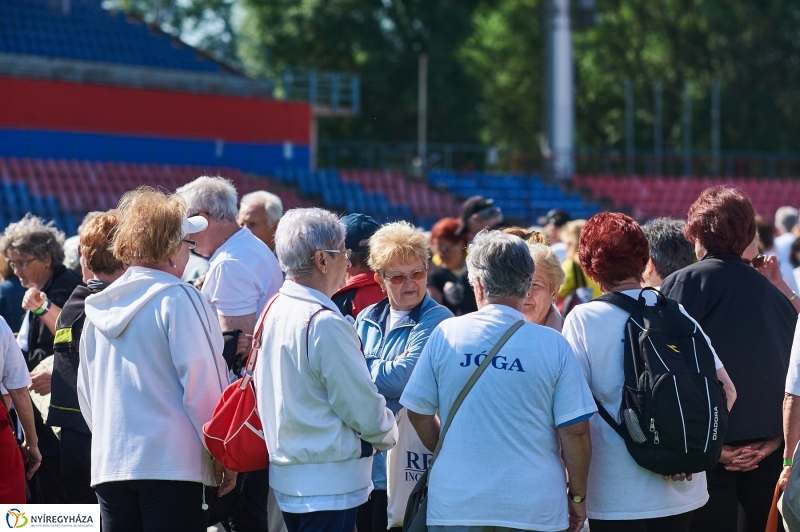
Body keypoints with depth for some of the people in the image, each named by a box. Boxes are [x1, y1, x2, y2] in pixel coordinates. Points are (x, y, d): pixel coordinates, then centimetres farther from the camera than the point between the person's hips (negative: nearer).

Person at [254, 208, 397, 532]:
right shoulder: (325, 323, -20)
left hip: (287, 475, 9)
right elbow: (362, 405, -16)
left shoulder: (274, 311, 7)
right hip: (328, 482, -9)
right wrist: (388, 434, 4)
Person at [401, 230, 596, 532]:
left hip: (456, 505, 1)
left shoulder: (445, 334, -3)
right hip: (535, 506, -1)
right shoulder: (553, 345, -6)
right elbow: (574, 430, -6)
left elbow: (418, 413, 5)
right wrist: (577, 496, 7)